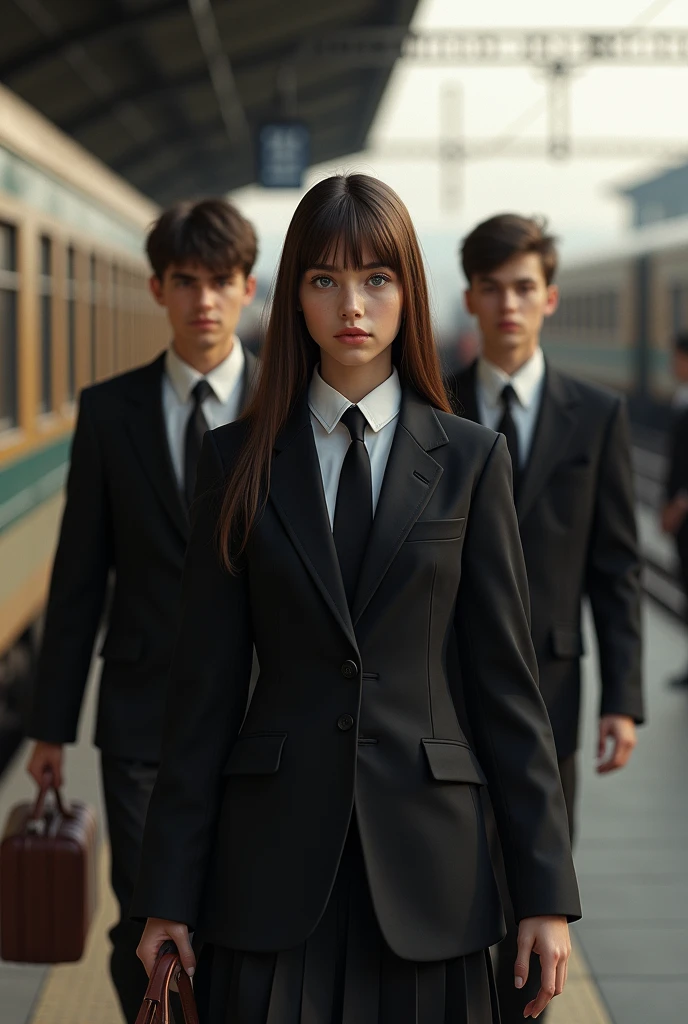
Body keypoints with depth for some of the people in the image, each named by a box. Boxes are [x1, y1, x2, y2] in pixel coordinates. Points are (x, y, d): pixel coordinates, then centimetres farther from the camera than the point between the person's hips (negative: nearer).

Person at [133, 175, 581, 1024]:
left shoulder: (470, 460, 4)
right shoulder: (235, 461, 4)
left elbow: (505, 676, 3)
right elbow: (205, 683, 4)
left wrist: (546, 891, 0)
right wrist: (167, 895, 1)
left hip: (423, 851, 0)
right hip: (272, 860, 0)